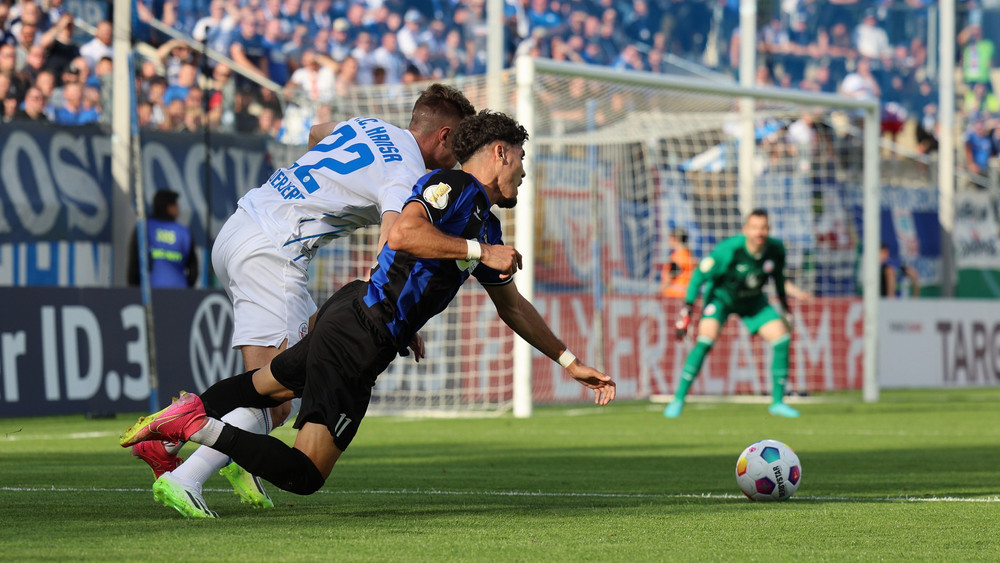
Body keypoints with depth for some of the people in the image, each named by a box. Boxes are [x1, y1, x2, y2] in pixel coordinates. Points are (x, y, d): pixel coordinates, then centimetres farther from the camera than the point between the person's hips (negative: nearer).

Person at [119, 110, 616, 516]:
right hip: (356, 338, -10)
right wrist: (478, 252, -21)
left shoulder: (486, 226, 19)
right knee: (306, 474, -13)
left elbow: (511, 304, 31)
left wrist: (569, 361, 33)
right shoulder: (452, 186, -11)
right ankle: (199, 426, -14)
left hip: (349, 322, 10)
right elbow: (402, 234, -29)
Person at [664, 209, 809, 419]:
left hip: (753, 301, 4)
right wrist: (687, 311, -24)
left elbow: (778, 275, 4)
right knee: (706, 340, -27)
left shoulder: (776, 249, -19)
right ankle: (678, 400, -18)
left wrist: (785, 305, 11)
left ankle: (777, 402, 3)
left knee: (781, 339, -11)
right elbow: (699, 276, -23)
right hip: (721, 296, -4)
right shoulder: (729, 250, -33)